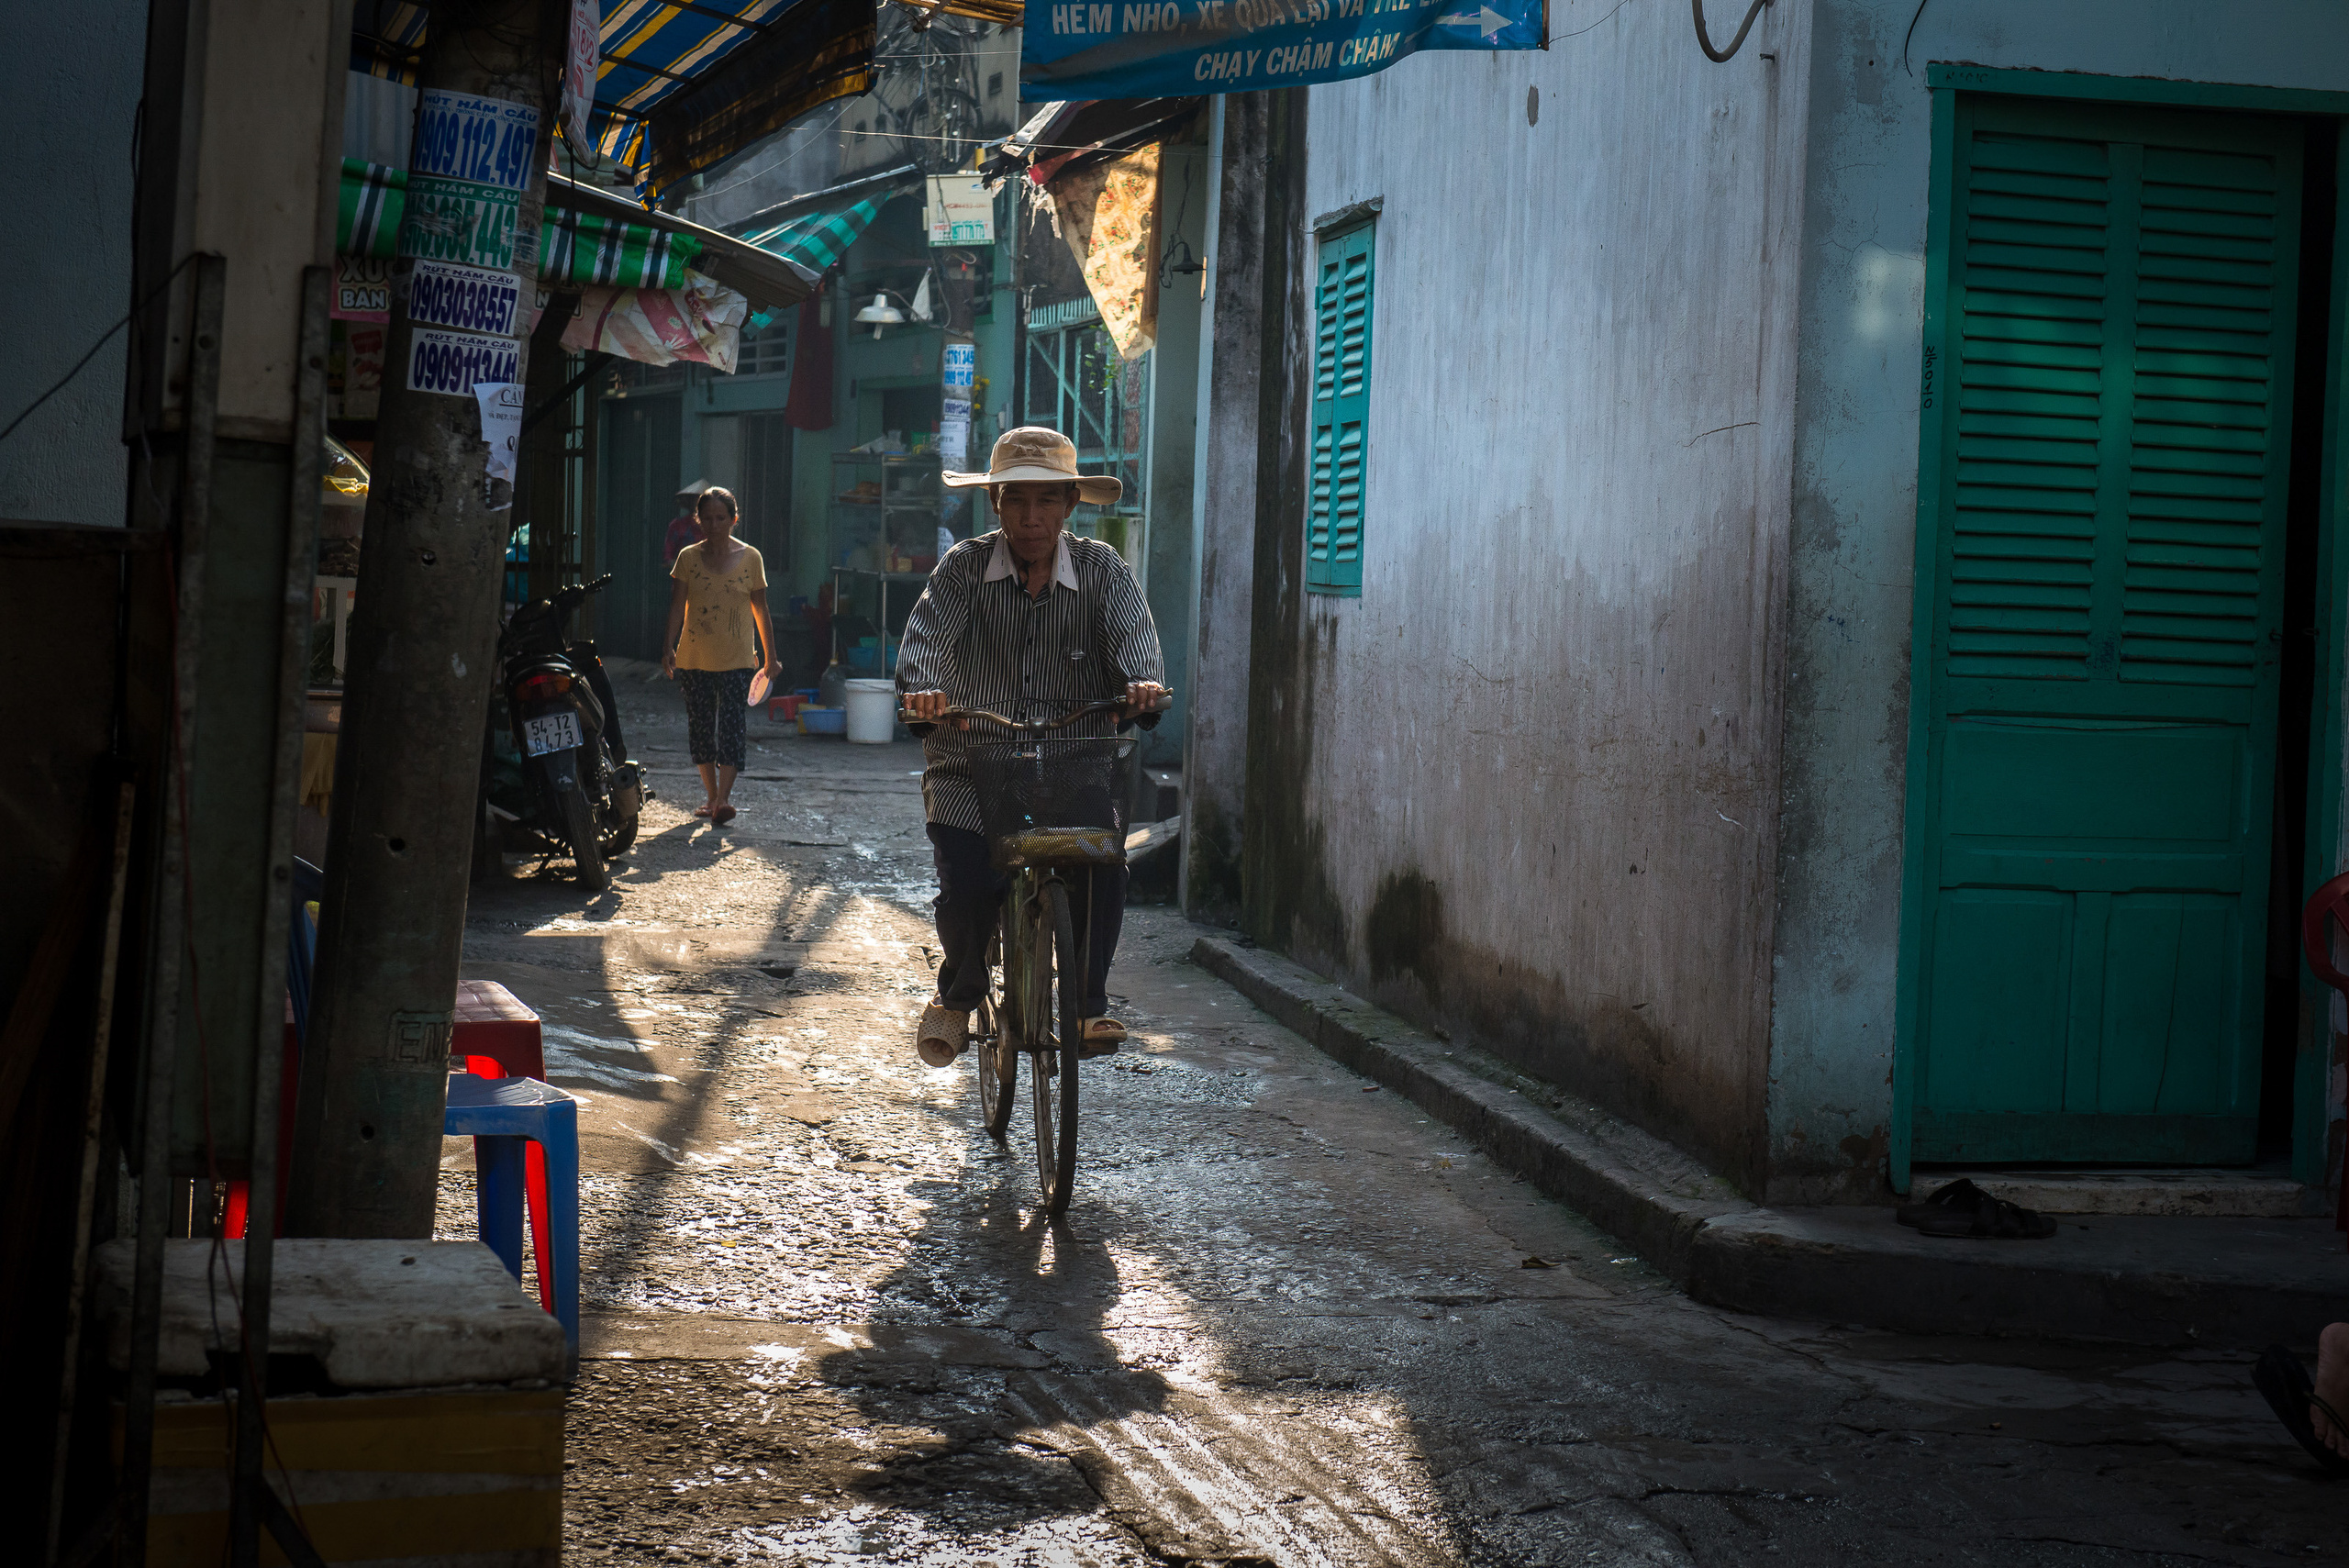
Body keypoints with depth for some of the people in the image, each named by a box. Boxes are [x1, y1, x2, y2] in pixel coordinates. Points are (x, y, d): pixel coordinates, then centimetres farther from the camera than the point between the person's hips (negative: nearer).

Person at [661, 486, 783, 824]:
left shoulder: (750, 558, 3)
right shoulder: (689, 557, 5)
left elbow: (760, 610, 8)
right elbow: (678, 605, 4)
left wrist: (770, 657, 10)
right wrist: (669, 647, -7)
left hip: (737, 658, -2)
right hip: (695, 657, 2)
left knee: (731, 723, -13)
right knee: (700, 726, 5)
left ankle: (724, 797, -17)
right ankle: (711, 795, 16)